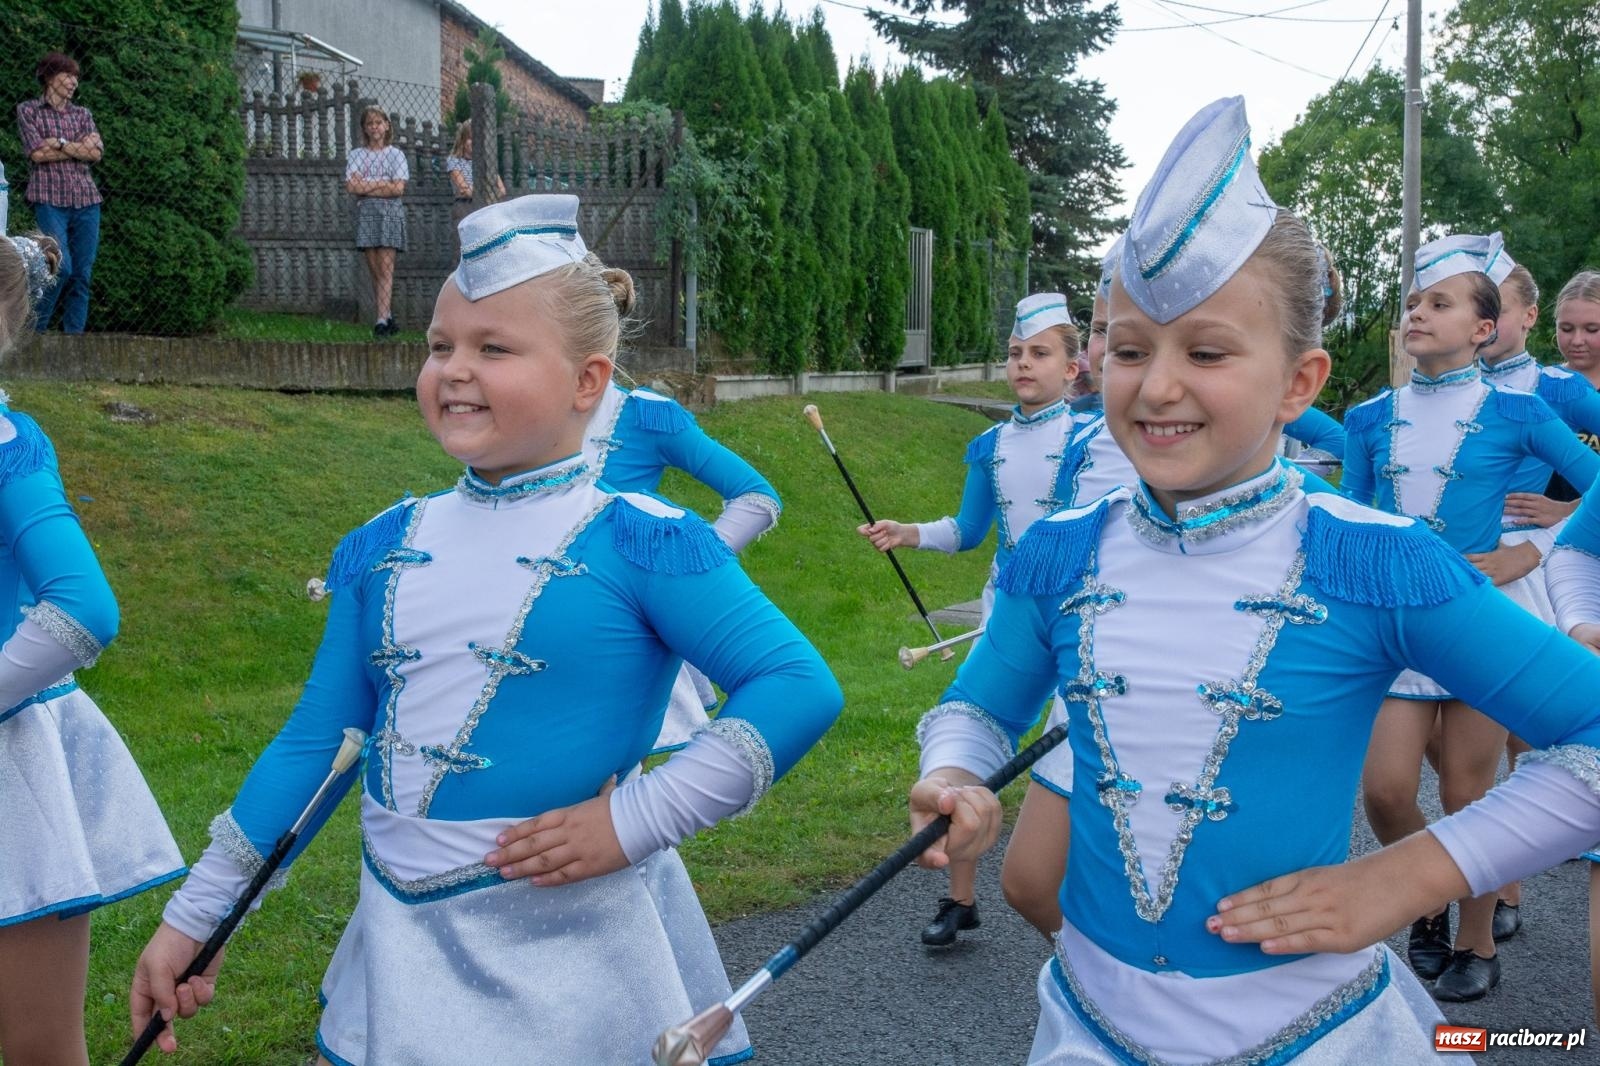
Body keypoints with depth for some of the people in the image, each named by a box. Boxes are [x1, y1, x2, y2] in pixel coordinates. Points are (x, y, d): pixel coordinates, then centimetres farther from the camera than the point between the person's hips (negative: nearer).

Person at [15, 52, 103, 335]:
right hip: (50, 199, -4)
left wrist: (60, 143, -6)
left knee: (83, 273, -2)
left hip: (86, 200, 4)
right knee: (62, 267, -17)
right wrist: (80, 147, -4)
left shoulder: (82, 115, 17)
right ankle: (34, 329, -2)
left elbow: (97, 153, 2)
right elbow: (37, 153, -6)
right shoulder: (28, 110, 7)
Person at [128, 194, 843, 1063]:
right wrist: (191, 917, 12)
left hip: (574, 950, -4)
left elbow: (800, 687, -18)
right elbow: (314, 741, 11)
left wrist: (635, 820, -20)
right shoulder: (386, 546, 4)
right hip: (401, 945, 5)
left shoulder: (637, 543, -12)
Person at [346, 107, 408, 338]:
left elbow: (398, 189, -5)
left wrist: (367, 186, -5)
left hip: (390, 212, -2)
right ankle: (388, 316, 7)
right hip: (366, 212, 2)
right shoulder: (356, 155, 11)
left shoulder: (395, 154, 7)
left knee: (386, 268, -10)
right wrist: (382, 183, -5)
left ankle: (382, 320, -17)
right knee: (374, 270, 1)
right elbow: (352, 185, -2)